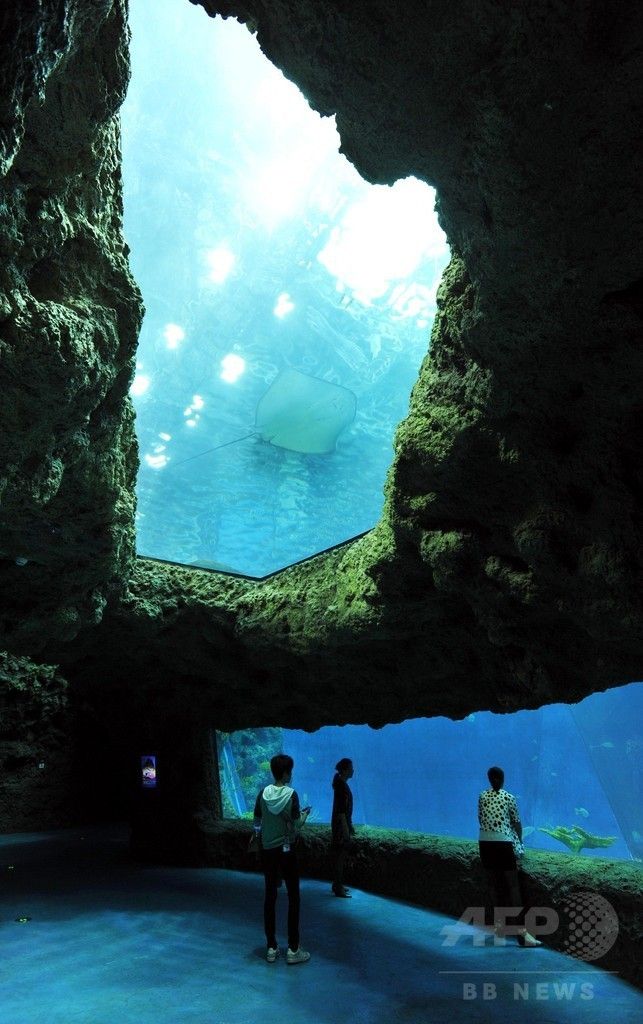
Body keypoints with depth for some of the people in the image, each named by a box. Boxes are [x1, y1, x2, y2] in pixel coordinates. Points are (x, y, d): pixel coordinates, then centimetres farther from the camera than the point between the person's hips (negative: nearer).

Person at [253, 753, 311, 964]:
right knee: (293, 897, 7)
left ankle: (271, 948, 19)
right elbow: (294, 827, -14)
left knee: (270, 896, 12)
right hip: (287, 850, -4)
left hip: (267, 850, 4)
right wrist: (304, 815, 3)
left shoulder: (263, 793, -4)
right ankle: (293, 950, 10)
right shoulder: (291, 794, -16)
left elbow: (257, 823, 1)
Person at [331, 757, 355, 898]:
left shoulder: (342, 784, 9)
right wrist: (346, 829, -21)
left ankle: (338, 884, 26)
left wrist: (350, 825, 22)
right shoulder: (341, 786, -20)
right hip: (341, 825, -10)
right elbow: (341, 811, -22)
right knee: (340, 856, -2)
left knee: (340, 855, 17)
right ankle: (338, 888, 5)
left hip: (343, 823, 10)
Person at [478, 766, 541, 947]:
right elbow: (516, 823, 5)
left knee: (496, 884, 14)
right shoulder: (509, 798, -1)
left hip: (485, 844, 3)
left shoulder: (482, 796, 7)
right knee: (513, 886, -3)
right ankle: (521, 931, -10)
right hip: (504, 844, -3)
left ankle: (499, 923, 21)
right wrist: (520, 841, 23)